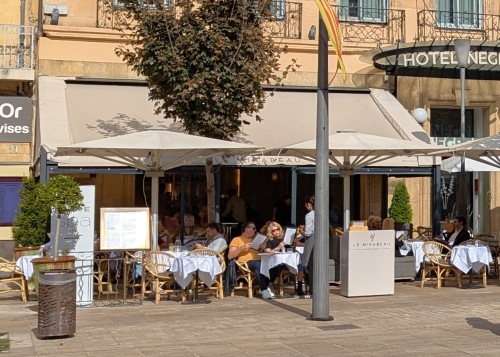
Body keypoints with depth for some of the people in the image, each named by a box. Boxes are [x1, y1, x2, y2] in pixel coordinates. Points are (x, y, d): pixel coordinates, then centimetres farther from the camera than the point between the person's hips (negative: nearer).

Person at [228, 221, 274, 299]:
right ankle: (264, 290, -36)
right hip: (246, 263, -5)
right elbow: (230, 256, 0)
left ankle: (265, 287, -21)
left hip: (259, 261, 5)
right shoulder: (236, 240, 13)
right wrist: (242, 248, -10)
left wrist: (263, 248, 6)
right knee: (258, 264, -39)